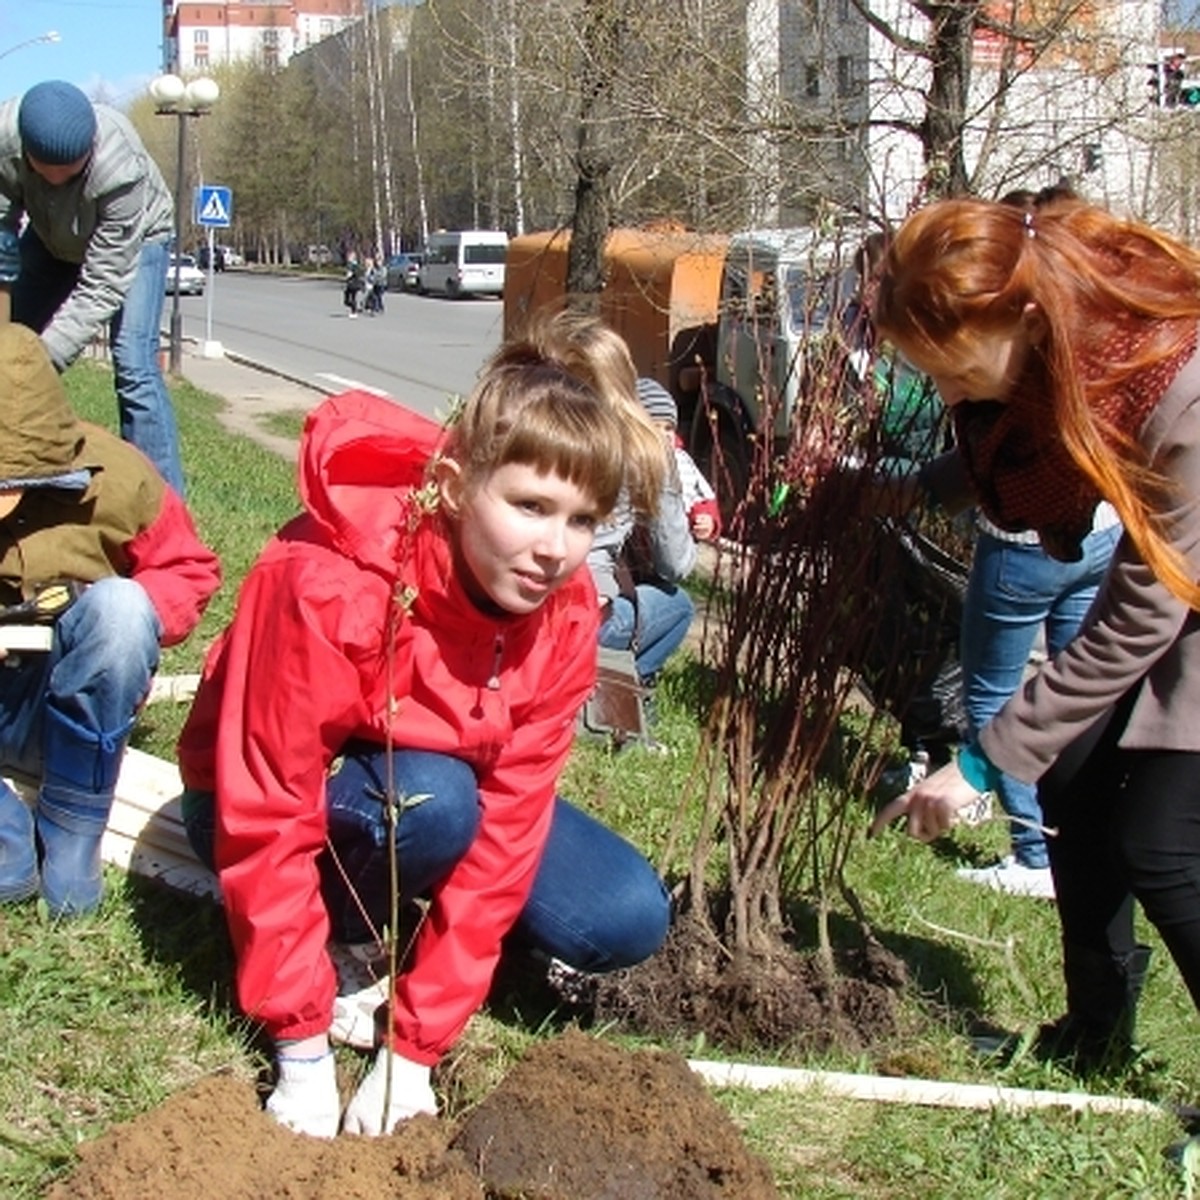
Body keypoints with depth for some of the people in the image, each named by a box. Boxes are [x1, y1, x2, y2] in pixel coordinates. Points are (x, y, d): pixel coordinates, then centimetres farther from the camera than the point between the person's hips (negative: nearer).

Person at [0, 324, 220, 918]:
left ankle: (69, 838, -19)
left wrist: (128, 618, -23)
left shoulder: (113, 480, -17)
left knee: (118, 607, -31)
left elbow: (191, 570, -3)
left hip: (82, 708, -1)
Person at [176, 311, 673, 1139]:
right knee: (433, 800, -36)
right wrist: (303, 1048, -28)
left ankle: (408, 912, 8)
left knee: (628, 920, -13)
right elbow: (266, 820, -31)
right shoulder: (329, 587, -36)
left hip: (452, 784, 4)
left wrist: (415, 1048, -23)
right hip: (309, 797, -4)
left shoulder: (564, 613, -21)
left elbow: (510, 821, -21)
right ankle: (341, 940, -7)